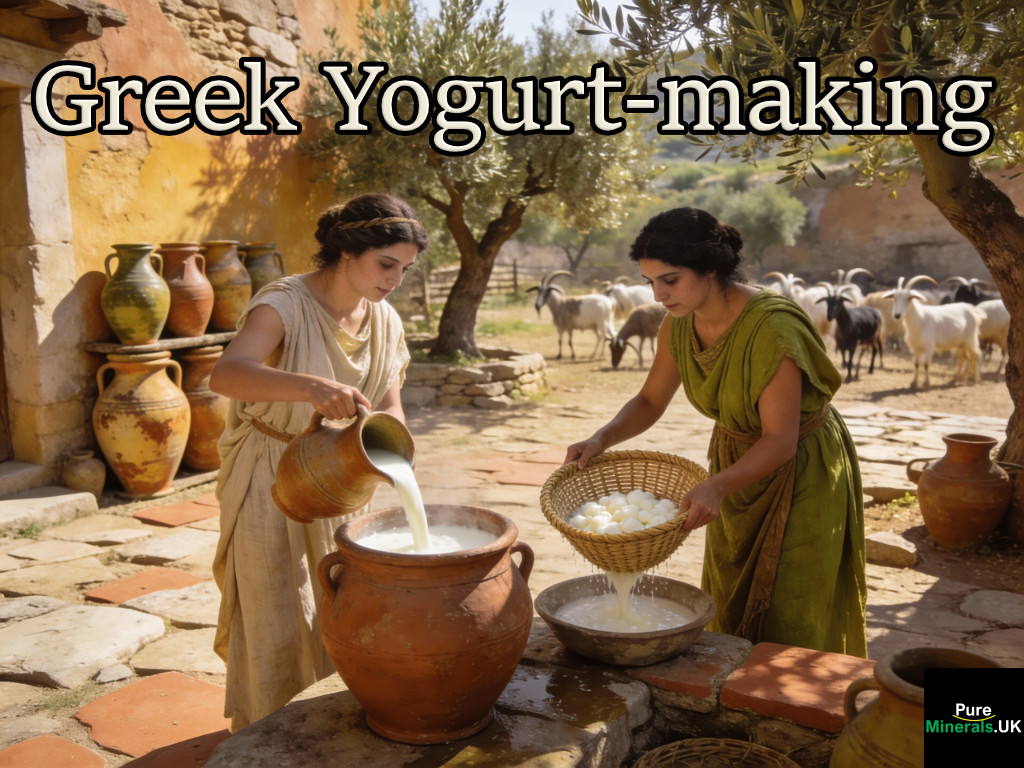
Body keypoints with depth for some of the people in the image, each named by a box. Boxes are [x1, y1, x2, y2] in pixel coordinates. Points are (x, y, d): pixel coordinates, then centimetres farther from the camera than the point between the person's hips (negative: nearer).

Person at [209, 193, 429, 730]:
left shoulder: (384, 320, -2)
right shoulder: (285, 303, -22)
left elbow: (389, 405, 1)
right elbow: (225, 374, -39)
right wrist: (311, 387, -56)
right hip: (271, 481, -6)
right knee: (276, 619, 7)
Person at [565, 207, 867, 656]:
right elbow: (649, 402, 0)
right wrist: (601, 439, -18)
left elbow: (781, 440, -30)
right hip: (736, 471, 7)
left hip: (800, 473, -7)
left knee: (790, 624, 4)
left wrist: (715, 486, -44)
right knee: (729, 614, 18)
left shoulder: (772, 328, -32)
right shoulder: (680, 324, -11)